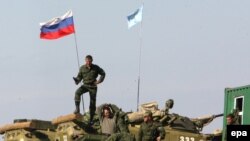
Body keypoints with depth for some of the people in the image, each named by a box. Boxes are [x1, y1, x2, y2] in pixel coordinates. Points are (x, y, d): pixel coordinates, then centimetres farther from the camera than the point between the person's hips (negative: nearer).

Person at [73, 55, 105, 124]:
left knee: (92, 103, 0)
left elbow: (103, 73, 10)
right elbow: (79, 76, 4)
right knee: (77, 92, -31)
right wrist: (77, 80, -19)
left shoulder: (96, 68, -3)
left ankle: (91, 119, 10)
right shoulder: (82, 68, -3)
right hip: (85, 85, 0)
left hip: (93, 86, 0)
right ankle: (77, 108, -30)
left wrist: (99, 81, -5)